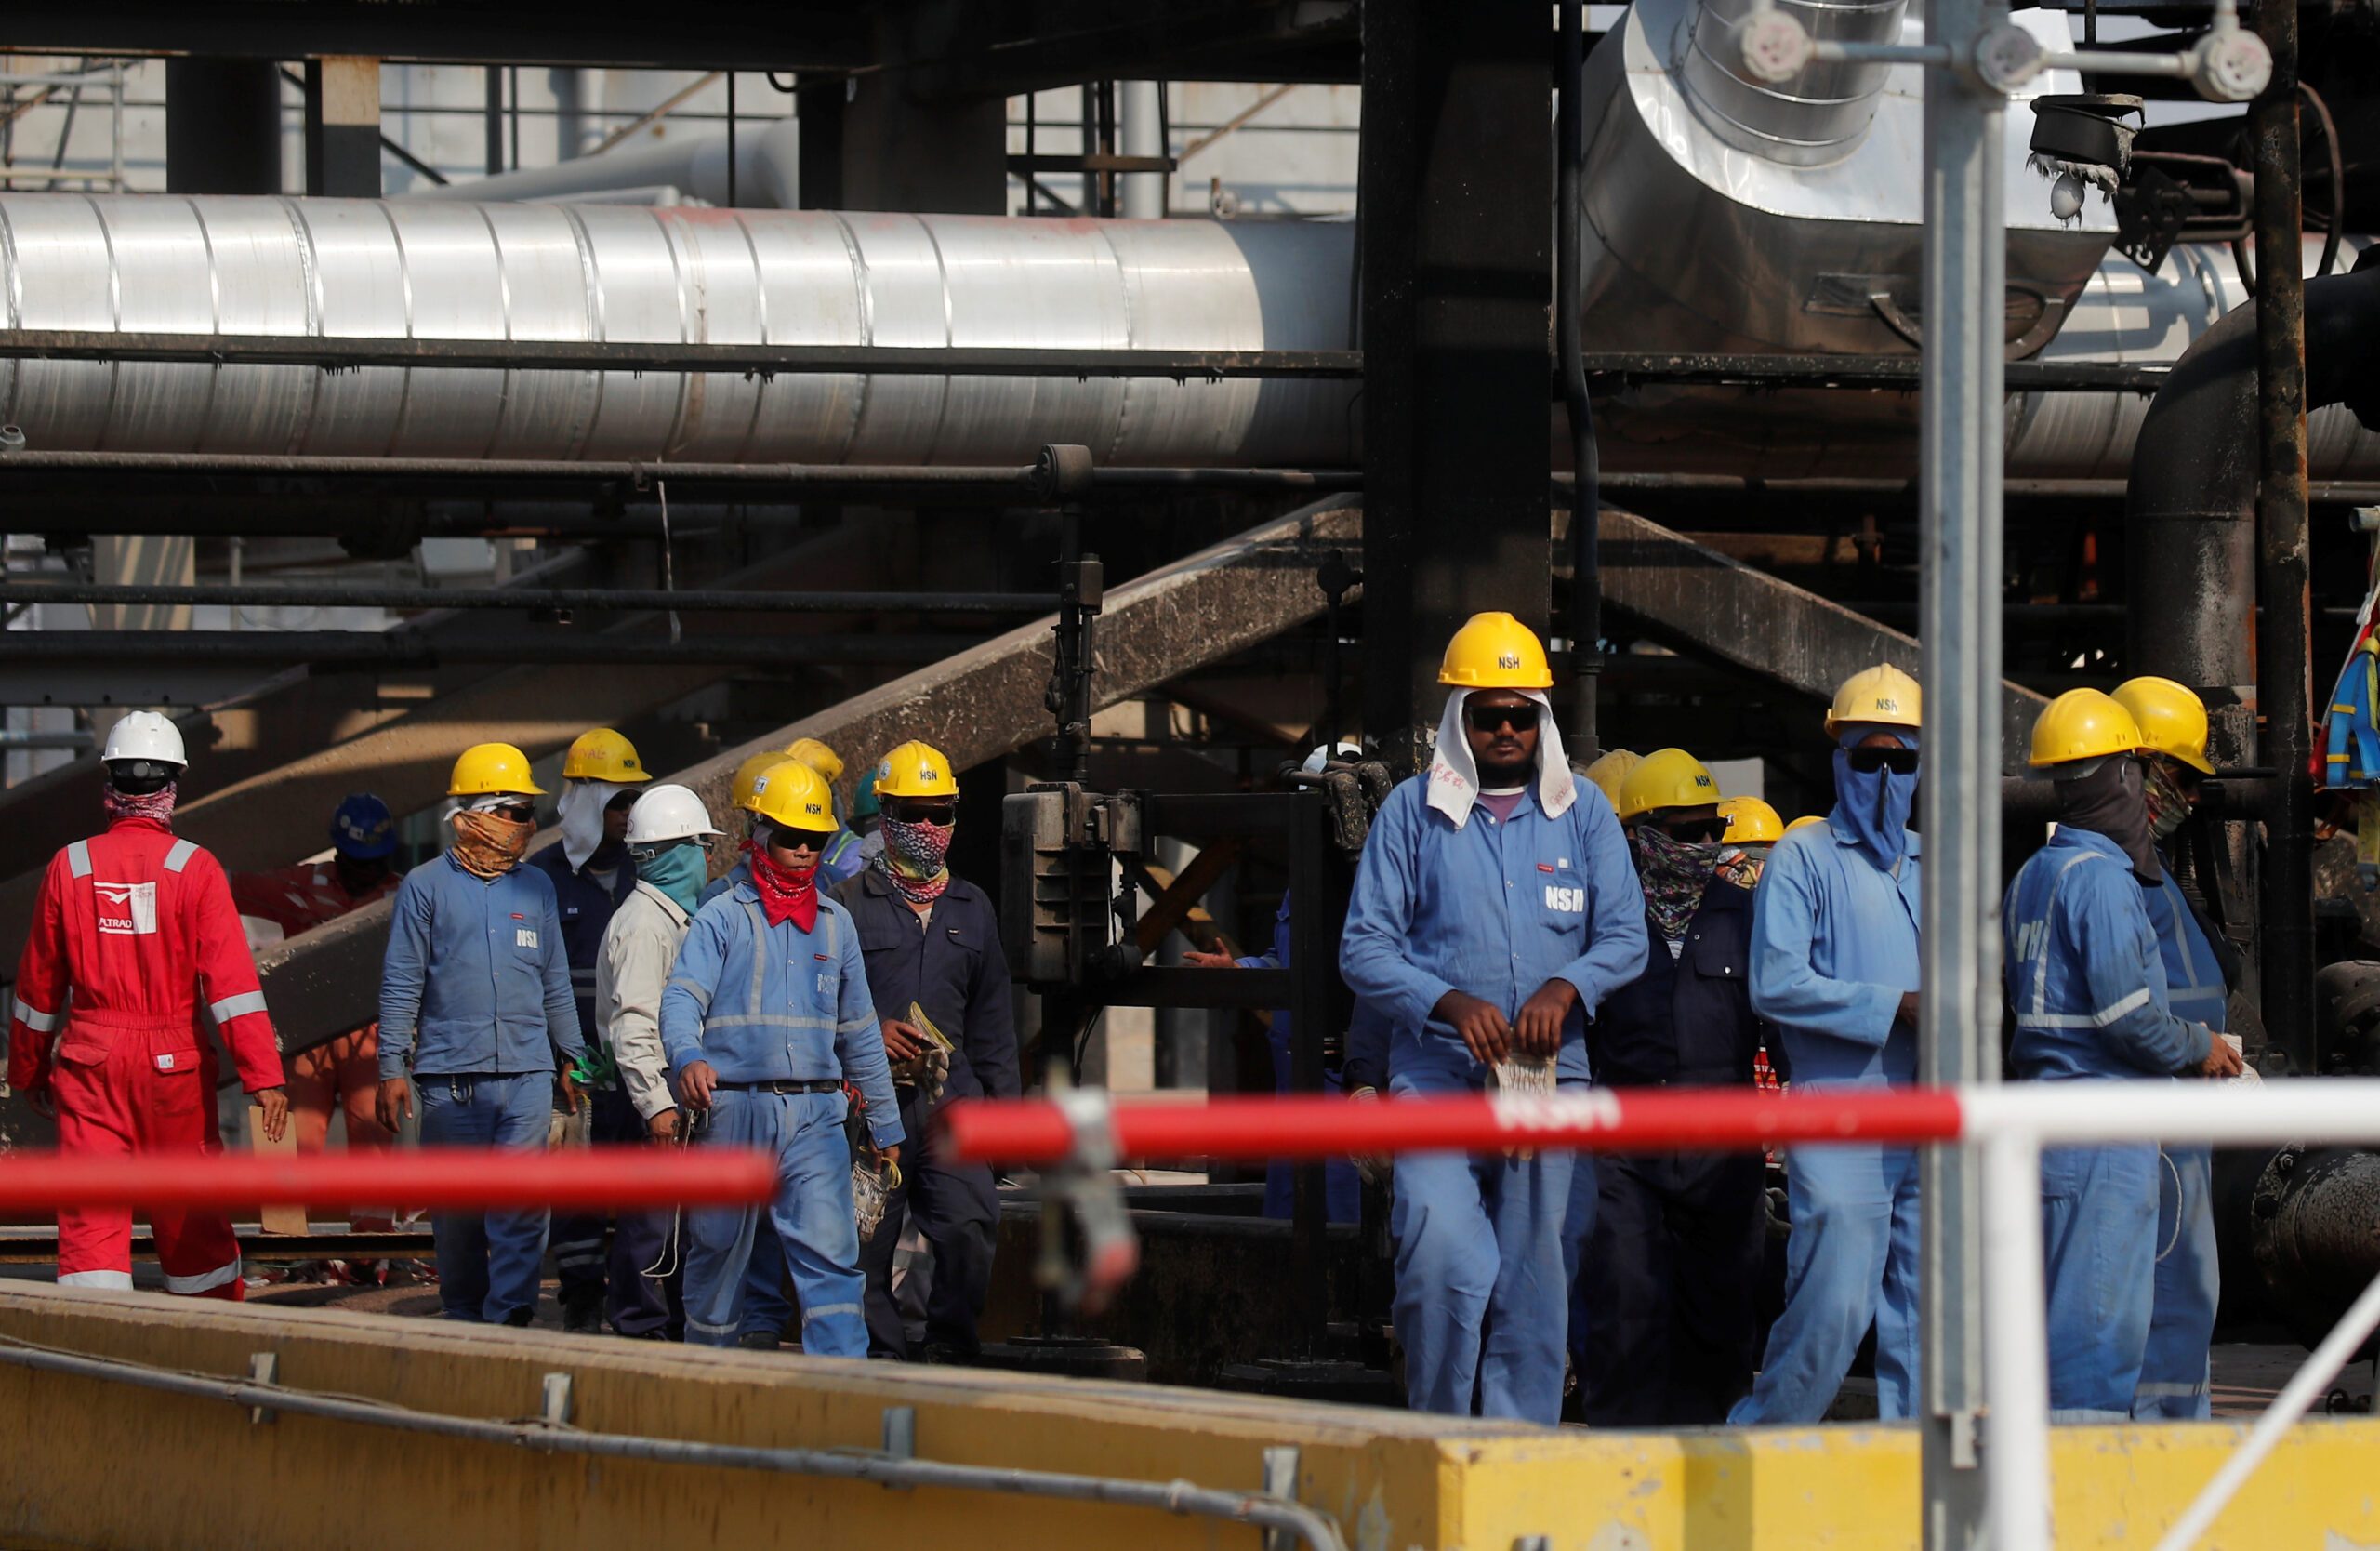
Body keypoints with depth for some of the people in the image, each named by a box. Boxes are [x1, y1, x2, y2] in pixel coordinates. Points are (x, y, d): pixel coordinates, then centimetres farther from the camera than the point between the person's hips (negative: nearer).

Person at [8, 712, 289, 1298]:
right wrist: (264, 1075, -14)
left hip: (90, 1063, 1)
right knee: (191, 1215, 12)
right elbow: (231, 979, -13)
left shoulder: (69, 867, 0)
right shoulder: (194, 869, -7)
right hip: (175, 1065, -1)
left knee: (91, 1217, -1)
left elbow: (39, 983, 8)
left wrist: (29, 1071, 21)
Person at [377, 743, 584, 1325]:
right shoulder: (425, 887, 3)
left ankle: (510, 1313, -14)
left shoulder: (536, 888, 13)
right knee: (457, 1210, 4)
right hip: (451, 1075, -2)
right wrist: (392, 1068, -2)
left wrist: (571, 1057, 20)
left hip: (527, 1075, 2)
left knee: (521, 1206, -11)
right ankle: (464, 1318, 14)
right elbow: (401, 983, 2)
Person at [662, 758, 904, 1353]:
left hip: (814, 1118, 2)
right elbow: (682, 998, -12)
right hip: (732, 1109, -2)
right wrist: (688, 1057, -33)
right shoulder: (723, 919, 3)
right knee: (718, 1254, 7)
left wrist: (886, 1124, 22)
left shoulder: (836, 925, 15)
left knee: (831, 1254, -12)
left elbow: (860, 1031, 21)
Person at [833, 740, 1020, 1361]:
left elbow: (993, 1016, 22)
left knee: (971, 1225, -13)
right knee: (866, 1239, -1)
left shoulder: (973, 908, 18)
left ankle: (950, 1338, 3)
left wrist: (1004, 1093, 15)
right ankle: (880, 1352, 8)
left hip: (952, 1099, 2)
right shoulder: (848, 904, 5)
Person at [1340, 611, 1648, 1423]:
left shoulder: (1581, 815, 11)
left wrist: (1565, 988, -14)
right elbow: (1363, 946, 1)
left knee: (1532, 1275, 4)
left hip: (1549, 1077, 2)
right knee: (1443, 1255, -18)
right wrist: (1450, 1004, -16)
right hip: (1437, 1075, -2)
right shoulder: (1413, 811, 5)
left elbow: (1627, 935, 6)